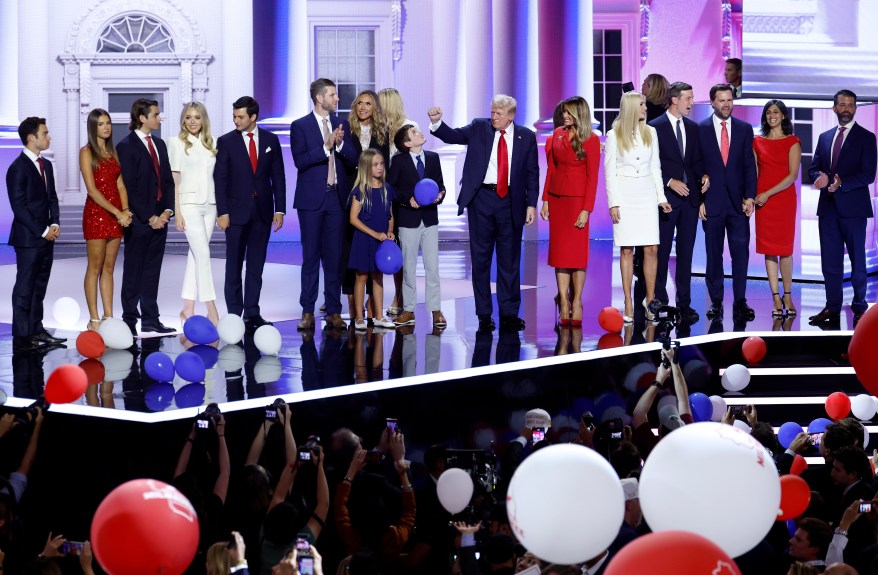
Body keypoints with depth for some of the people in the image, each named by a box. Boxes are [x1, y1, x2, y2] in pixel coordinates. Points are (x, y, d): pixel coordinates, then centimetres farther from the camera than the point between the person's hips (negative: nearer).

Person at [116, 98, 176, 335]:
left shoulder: (159, 144, 14)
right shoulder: (126, 146, -9)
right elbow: (129, 187, -13)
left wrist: (167, 211, 1)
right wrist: (149, 217, -14)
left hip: (159, 218, 7)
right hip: (139, 219, -7)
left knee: (152, 271, 10)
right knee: (133, 271, 1)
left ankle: (150, 320, 14)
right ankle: (130, 320, 7)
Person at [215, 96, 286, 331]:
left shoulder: (270, 140, 6)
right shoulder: (226, 142, 0)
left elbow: (278, 177, 7)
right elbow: (220, 179, -2)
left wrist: (279, 210, 1)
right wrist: (222, 212, -9)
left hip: (263, 212, 2)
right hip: (237, 211, -2)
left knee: (256, 265, 5)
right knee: (234, 266, 2)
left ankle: (252, 313, 8)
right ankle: (235, 314, 5)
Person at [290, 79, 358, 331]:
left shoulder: (342, 125, 11)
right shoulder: (300, 126, -1)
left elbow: (353, 160, 4)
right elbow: (300, 161, -12)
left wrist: (340, 144, -13)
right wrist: (326, 147, -19)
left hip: (337, 197, 3)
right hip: (311, 199, -3)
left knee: (334, 256, 3)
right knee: (310, 256, 0)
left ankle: (334, 312, 7)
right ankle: (307, 312, 4)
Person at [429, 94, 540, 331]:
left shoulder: (526, 137, 2)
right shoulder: (479, 128, 3)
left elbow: (532, 172, 4)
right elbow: (452, 136, -7)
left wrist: (531, 204, -2)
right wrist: (437, 122, -26)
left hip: (511, 202, 0)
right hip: (481, 198, 0)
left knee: (510, 260, 5)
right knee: (480, 258, 4)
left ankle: (509, 314, 11)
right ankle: (484, 315, 11)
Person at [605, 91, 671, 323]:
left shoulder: (650, 132, 9)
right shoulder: (614, 135, -1)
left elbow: (655, 167, 12)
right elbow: (610, 171, -1)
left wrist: (661, 197, 6)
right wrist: (613, 203, -8)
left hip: (647, 193, 3)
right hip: (624, 194, -3)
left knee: (651, 249, -3)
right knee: (627, 250, -1)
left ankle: (650, 299, 7)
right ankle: (628, 304, 2)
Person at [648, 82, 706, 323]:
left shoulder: (692, 127, 12)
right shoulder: (655, 127, -5)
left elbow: (696, 160, 16)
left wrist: (703, 176, -2)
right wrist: (670, 182, -16)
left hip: (689, 196, 5)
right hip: (667, 197, -5)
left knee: (686, 251, 6)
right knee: (662, 251, 1)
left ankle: (684, 303, 9)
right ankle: (660, 301, 8)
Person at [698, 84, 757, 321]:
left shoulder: (744, 129, 8)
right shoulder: (700, 130, 2)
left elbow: (749, 165, 7)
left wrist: (750, 197, -3)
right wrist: (698, 201, -4)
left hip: (738, 201, 1)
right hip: (711, 201, -1)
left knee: (741, 252, -3)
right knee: (713, 254, 4)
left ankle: (740, 301, 1)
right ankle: (716, 301, 10)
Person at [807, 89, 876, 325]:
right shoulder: (825, 137, 13)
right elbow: (813, 168, 13)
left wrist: (841, 183, -23)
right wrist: (820, 178, -10)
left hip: (852, 207, -5)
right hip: (828, 207, 5)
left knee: (857, 261, 2)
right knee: (830, 261, 6)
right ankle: (832, 307, 11)